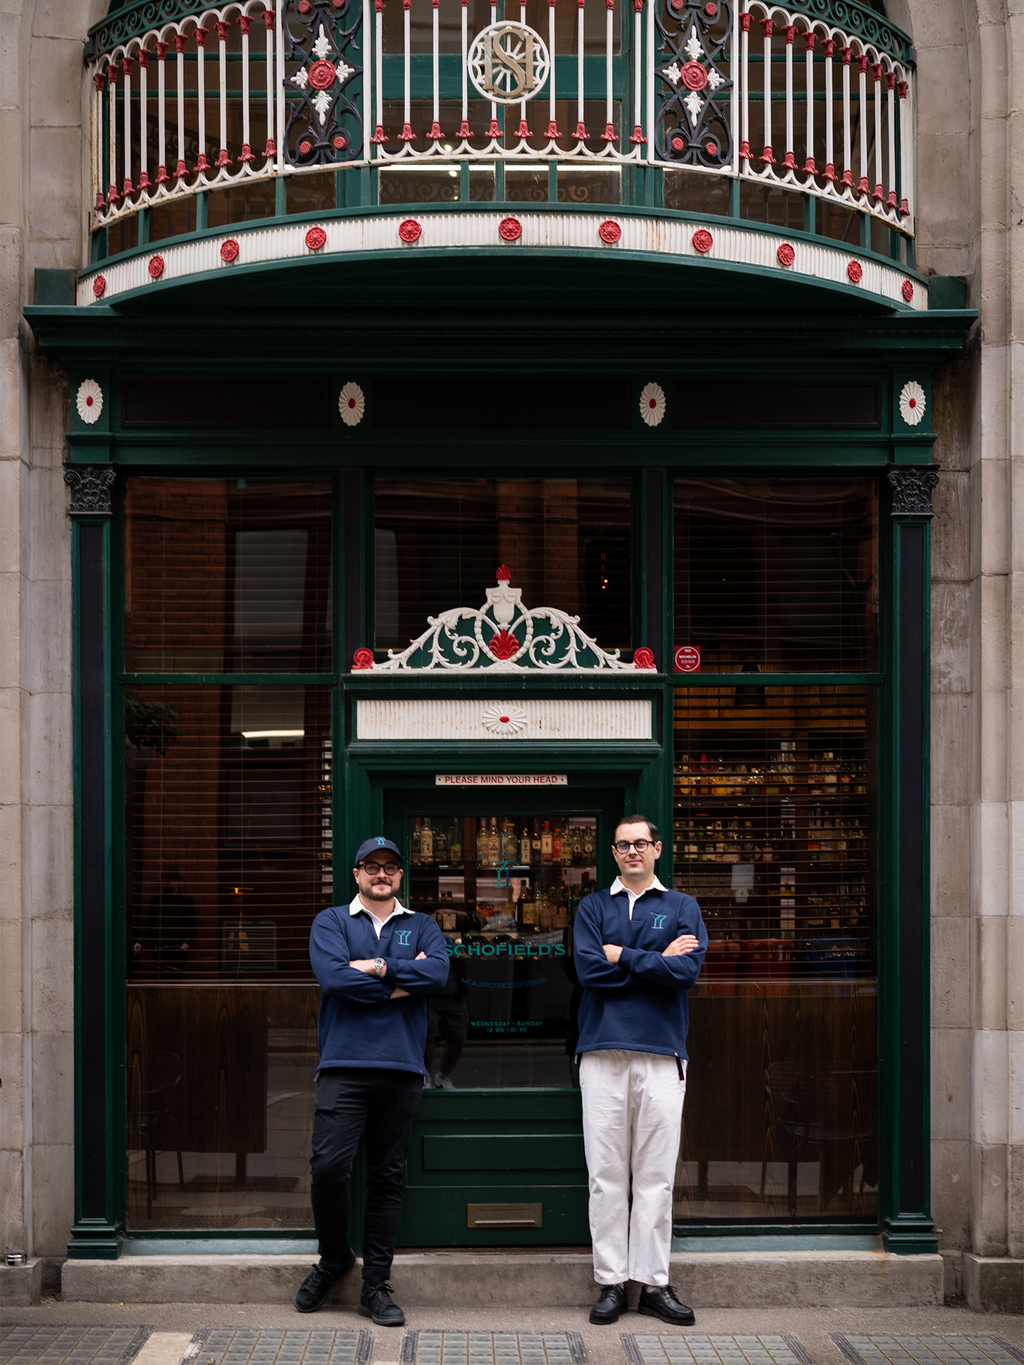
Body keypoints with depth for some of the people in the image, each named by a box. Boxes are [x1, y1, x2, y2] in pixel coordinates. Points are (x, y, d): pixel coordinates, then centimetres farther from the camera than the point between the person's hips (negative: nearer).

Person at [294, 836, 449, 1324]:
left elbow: (438, 972, -6)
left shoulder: (422, 927, 15)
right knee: (328, 1166, -12)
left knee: (387, 1177, 4)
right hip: (344, 1064, -2)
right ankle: (333, 1256, 14)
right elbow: (333, 976, -10)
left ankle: (376, 1286, 12)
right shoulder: (331, 922, 9)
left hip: (402, 1068, 2)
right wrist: (401, 982, -5)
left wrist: (378, 966, -9)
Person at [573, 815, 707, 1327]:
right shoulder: (593, 907, 13)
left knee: (656, 1175, 1)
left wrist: (622, 957, -4)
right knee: (606, 1174, 0)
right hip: (603, 1050, 0)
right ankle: (610, 1282, 6)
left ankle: (654, 1283, 7)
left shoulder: (682, 908, 12)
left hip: (662, 1053, 0)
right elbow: (588, 968, -4)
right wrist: (656, 962, -4)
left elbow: (687, 970, -5)